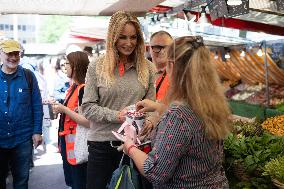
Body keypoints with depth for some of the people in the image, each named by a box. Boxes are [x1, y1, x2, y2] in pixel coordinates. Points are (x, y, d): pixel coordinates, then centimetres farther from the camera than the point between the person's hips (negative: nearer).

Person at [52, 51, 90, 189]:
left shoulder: (84, 89, -20)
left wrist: (64, 109, -21)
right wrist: (59, 108, 8)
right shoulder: (72, 87, 9)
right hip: (67, 144, 10)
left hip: (77, 146, -10)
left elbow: (88, 122, -26)